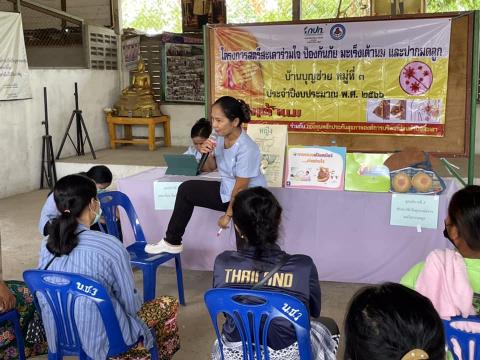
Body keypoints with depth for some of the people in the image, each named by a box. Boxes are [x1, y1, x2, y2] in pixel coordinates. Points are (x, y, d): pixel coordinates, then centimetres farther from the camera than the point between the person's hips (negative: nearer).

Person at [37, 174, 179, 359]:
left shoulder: (46, 244, -6)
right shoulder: (109, 246, -23)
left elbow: (44, 299, 7)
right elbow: (131, 305, -13)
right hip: (102, 340, -6)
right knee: (169, 305, 19)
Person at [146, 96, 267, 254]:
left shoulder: (246, 149, -28)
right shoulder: (222, 137, -6)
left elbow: (240, 188, -22)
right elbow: (210, 167, 6)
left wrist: (228, 215, -12)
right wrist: (207, 154, -17)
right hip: (227, 191, 8)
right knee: (186, 189, 4)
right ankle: (172, 241, 15)